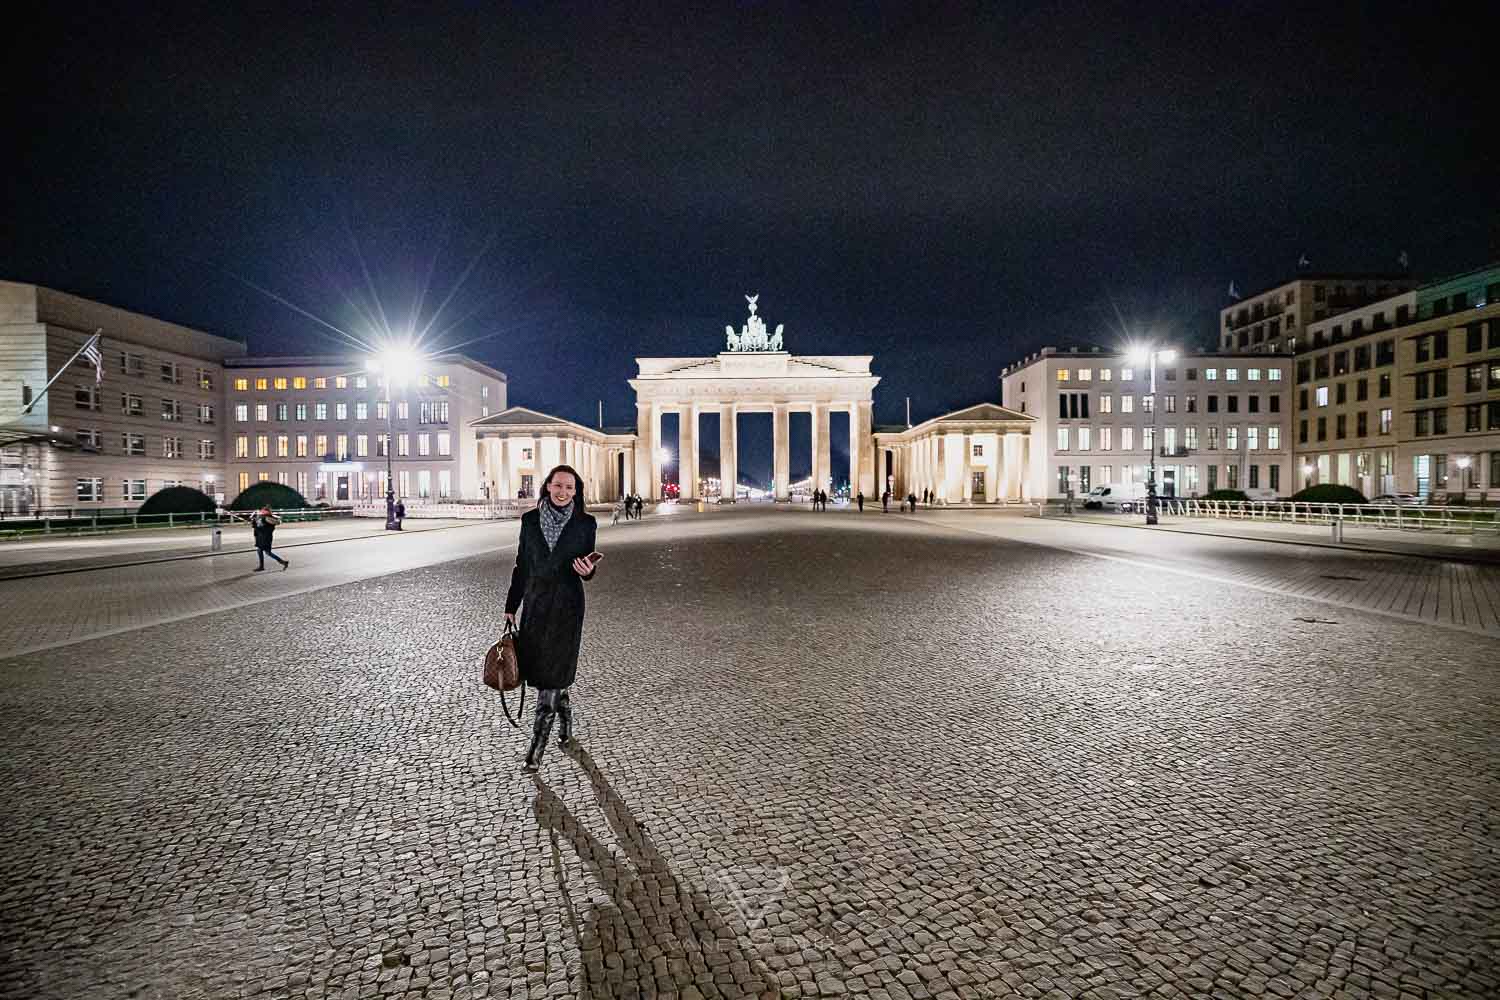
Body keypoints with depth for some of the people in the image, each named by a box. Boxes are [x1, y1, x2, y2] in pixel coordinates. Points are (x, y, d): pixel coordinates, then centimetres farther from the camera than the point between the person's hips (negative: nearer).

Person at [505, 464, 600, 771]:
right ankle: (565, 716, 35)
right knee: (538, 670, 10)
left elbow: (587, 568, 4)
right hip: (535, 602, 3)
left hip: (567, 605, -3)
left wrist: (587, 570, -20)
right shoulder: (530, 520, 2)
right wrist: (511, 605, 10)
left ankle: (537, 745, 4)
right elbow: (522, 565, 8)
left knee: (551, 673, -4)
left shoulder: (585, 523, -4)